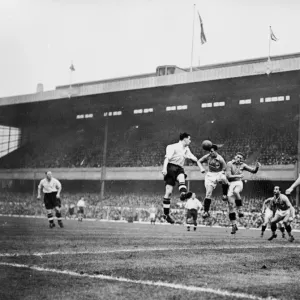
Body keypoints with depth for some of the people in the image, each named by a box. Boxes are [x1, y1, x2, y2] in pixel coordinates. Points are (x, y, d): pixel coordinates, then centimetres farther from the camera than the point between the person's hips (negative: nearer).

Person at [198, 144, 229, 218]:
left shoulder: (220, 159, -13)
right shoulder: (207, 156, -4)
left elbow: (224, 168, -4)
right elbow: (199, 161, 7)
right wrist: (202, 168, -7)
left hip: (219, 174, -2)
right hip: (210, 175, 2)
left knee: (224, 179, -38)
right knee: (208, 193, -6)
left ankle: (225, 195, -14)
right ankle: (206, 211, 1)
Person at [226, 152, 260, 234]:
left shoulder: (242, 165, 9)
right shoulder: (230, 164, -1)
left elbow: (253, 171, 11)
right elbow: (228, 176, -9)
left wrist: (257, 167, -9)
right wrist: (238, 176, -12)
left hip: (239, 183, 0)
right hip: (231, 184, 0)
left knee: (236, 191, -38)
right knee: (230, 205, -4)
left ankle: (240, 210, -25)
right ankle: (234, 225, 3)